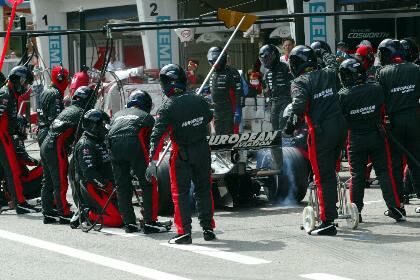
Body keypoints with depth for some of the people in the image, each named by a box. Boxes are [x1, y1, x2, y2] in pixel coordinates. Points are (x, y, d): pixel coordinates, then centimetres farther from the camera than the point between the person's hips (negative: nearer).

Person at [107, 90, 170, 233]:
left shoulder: (117, 115, 35)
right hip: (133, 142, -4)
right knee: (149, 184, 4)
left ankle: (129, 223, 13)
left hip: (114, 144, 4)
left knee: (122, 185, 13)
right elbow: (151, 140, 25)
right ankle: (150, 222, -2)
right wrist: (149, 160, 36)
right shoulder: (147, 116, 26)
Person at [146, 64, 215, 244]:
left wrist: (153, 161, -20)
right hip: (202, 151, 4)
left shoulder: (167, 108, -14)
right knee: (203, 190, 15)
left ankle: (184, 232, -2)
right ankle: (208, 229, 19)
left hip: (181, 155, -4)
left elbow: (158, 135, -18)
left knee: (180, 193, 3)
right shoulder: (199, 101, -1)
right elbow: (209, 119, 17)